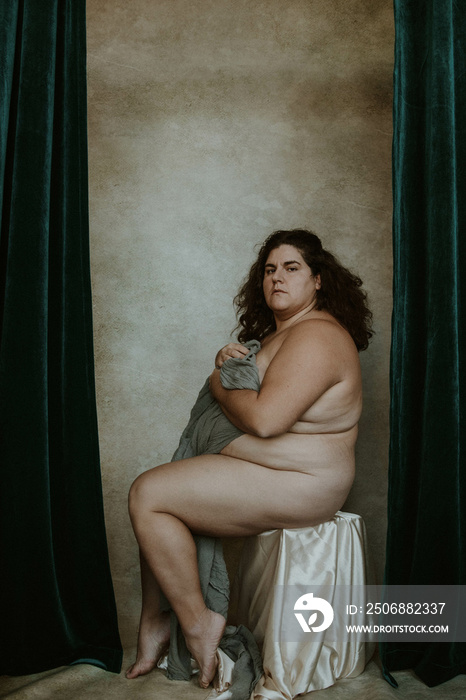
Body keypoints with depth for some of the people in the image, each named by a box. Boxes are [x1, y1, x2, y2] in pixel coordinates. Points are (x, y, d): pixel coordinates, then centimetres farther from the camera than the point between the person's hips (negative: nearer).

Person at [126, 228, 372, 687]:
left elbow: (264, 418, -28)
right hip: (267, 467, 11)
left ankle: (197, 624, -3)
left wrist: (218, 385, -10)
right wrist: (227, 360, 1)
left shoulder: (316, 336, -18)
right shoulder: (279, 332, 15)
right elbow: (245, 388, 23)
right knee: (155, 496, 13)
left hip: (297, 485, -11)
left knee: (147, 495, -15)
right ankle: (153, 622, 16)